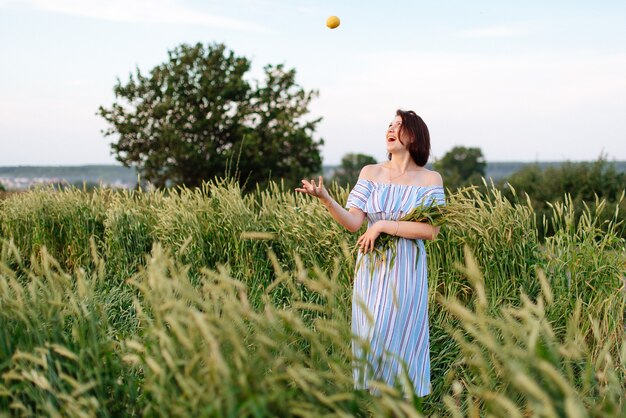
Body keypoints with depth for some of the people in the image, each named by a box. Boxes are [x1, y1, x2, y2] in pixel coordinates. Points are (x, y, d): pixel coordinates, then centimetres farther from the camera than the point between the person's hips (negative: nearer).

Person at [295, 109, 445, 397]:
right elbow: (353, 222, -7)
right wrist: (324, 198, -23)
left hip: (405, 272, -2)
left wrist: (383, 225, -16)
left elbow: (430, 230, -12)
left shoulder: (430, 179, -1)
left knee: (396, 340, 1)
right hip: (370, 268, 2)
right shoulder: (371, 173, 4)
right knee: (368, 338, 7)